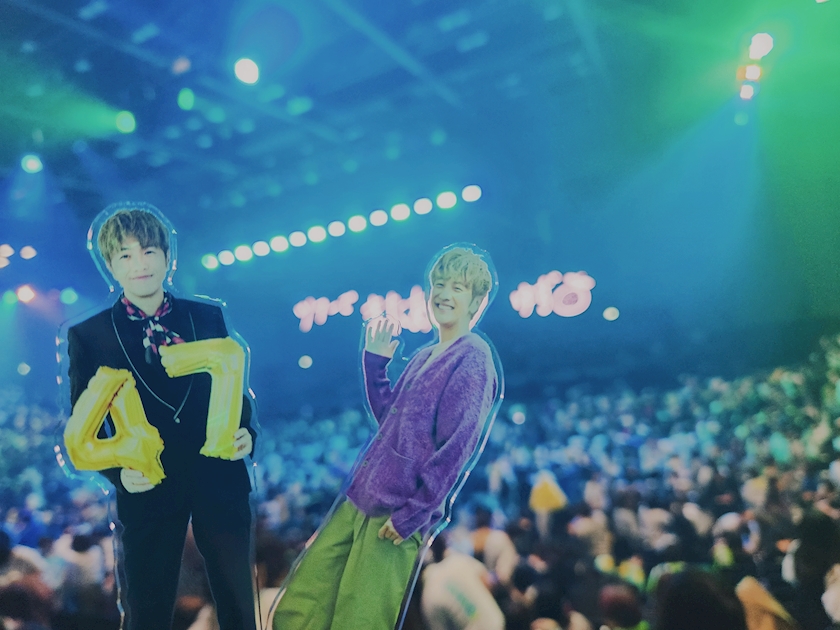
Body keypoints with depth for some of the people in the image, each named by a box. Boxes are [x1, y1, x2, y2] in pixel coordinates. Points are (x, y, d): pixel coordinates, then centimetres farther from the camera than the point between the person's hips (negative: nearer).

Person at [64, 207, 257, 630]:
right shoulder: (88, 336, -1)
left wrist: (245, 432, -10)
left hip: (220, 483, 2)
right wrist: (118, 472, -15)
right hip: (146, 494, -1)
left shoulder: (208, 317, 3)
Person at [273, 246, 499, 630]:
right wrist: (375, 362, 13)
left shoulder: (472, 358, -10)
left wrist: (413, 513, -16)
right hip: (362, 500, 8)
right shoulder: (424, 356, 15)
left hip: (398, 512, -8)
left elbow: (456, 447, -16)